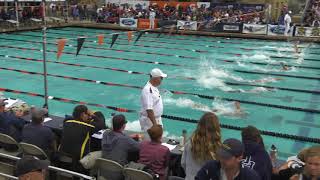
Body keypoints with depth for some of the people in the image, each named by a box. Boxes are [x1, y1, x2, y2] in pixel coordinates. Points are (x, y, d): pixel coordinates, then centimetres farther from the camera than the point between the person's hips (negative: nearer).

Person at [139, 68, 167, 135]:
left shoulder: (154, 88, 7)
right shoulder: (148, 90, -24)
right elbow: (149, 109, -28)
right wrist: (154, 124, -28)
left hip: (157, 119, 10)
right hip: (149, 120, -10)